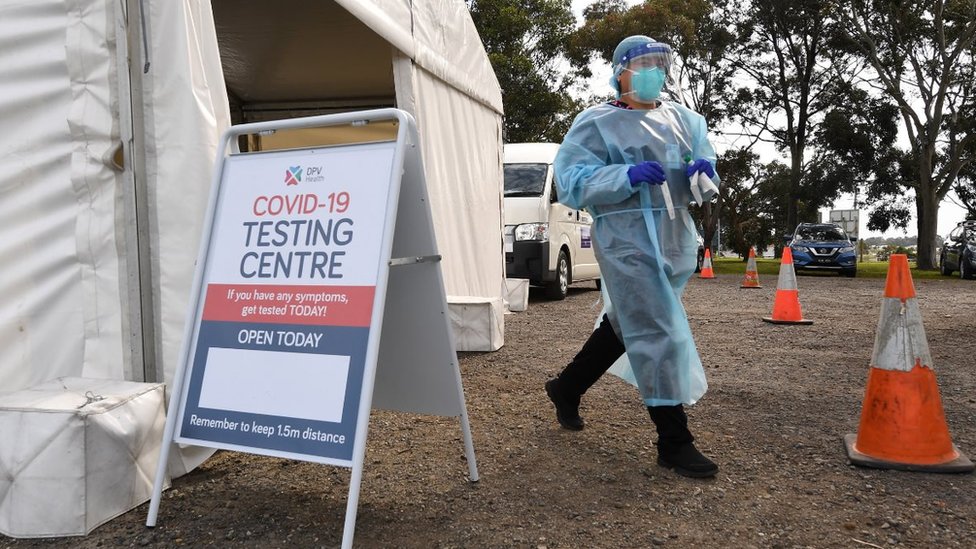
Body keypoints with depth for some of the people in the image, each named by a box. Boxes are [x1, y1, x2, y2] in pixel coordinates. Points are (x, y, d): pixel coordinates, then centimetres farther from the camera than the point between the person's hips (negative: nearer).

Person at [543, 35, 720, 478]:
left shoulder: (683, 120, 16)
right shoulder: (596, 122, -2)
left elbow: (704, 184, 17)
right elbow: (570, 180, -12)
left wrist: (703, 173, -8)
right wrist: (628, 174, -23)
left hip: (673, 239, 7)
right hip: (627, 240, -7)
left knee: (624, 325, 16)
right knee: (658, 334, -9)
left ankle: (566, 388, 36)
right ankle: (674, 443, -1)